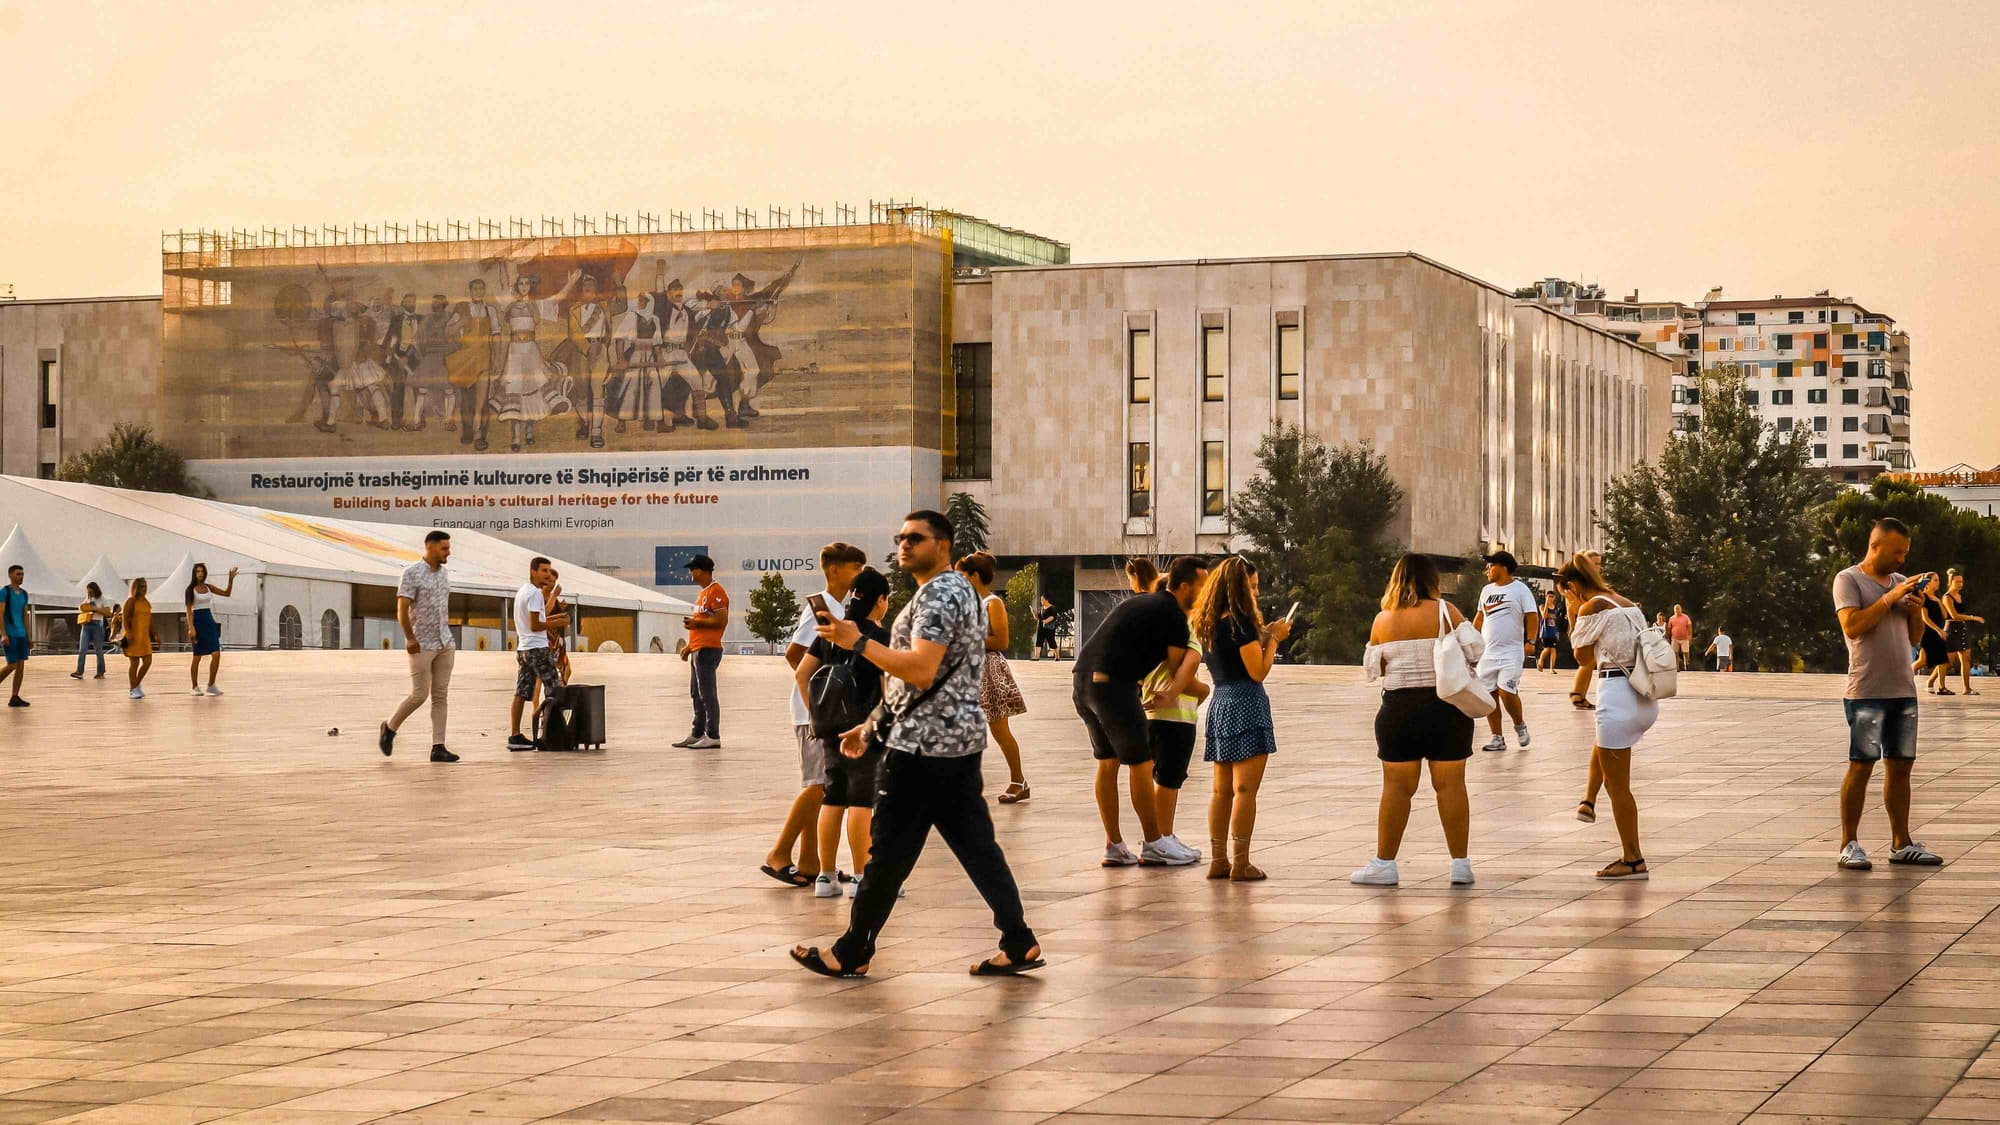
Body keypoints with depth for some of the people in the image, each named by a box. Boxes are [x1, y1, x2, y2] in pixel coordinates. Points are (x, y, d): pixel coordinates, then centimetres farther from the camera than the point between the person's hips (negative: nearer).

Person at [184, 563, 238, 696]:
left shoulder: (208, 587, 10)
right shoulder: (191, 589, -5)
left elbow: (226, 593, 14)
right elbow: (189, 610, -9)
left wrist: (231, 579, 0)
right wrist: (191, 628, -17)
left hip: (209, 621, 5)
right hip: (198, 621, -5)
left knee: (216, 654, -6)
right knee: (197, 656, 1)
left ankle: (211, 685, 2)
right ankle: (194, 687, 12)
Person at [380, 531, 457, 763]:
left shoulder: (444, 573, 11)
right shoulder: (412, 573, -10)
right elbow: (402, 610, -13)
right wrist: (410, 638, -18)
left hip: (445, 644, 7)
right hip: (422, 646, -6)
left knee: (441, 696, 2)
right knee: (419, 695, -6)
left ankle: (438, 747, 1)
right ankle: (390, 727, 18)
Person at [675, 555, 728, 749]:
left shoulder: (715, 592, -12)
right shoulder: (703, 593, 20)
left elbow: (722, 620, -19)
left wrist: (696, 622, -18)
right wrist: (690, 646, 23)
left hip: (708, 650, -11)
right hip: (697, 650, 11)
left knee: (707, 693, -10)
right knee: (696, 695, 13)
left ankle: (713, 737, -9)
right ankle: (697, 734, 19)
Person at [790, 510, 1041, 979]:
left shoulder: (938, 594, -15)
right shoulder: (958, 590, 19)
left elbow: (921, 670, -26)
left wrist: (857, 641, -22)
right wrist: (874, 724, 25)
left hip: (924, 745, -11)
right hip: (960, 738, 11)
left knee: (890, 850, -2)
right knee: (975, 844, 9)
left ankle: (853, 953, 6)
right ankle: (1019, 943, 6)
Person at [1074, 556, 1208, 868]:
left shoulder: (1140, 602, 22)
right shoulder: (1174, 617, -4)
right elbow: (1181, 671, 1)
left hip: (1082, 680, 9)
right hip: (1112, 686, -9)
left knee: (1107, 761, 15)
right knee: (1140, 763, 1)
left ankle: (1114, 846, 18)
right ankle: (1154, 845, 9)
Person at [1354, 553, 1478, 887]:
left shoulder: (1383, 620, 0)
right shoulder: (1444, 611, -6)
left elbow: (1371, 669, 8)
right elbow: (1477, 651, -3)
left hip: (1399, 709, 1)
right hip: (1446, 707, -1)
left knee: (1397, 785, 6)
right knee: (1450, 784, 4)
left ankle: (1384, 863, 8)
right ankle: (1460, 864, 7)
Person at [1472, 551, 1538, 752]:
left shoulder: (1520, 589, -5)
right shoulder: (1487, 590, 14)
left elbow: (1532, 616, -7)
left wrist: (1530, 641, -14)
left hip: (1512, 652, -6)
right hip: (1488, 652, 6)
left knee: (1507, 692, -16)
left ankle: (1520, 725, 10)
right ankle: (1497, 739, 10)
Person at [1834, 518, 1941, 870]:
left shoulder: (1901, 582, 16)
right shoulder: (1848, 580, -3)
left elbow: (1915, 637, 18)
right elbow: (1852, 626, -17)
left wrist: (1916, 610, -1)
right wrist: (1890, 598, -15)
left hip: (1903, 691, 6)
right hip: (1866, 692, -6)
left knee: (1900, 766, 8)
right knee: (1861, 766, -5)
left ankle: (1901, 843, 14)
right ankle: (1849, 845, -1)